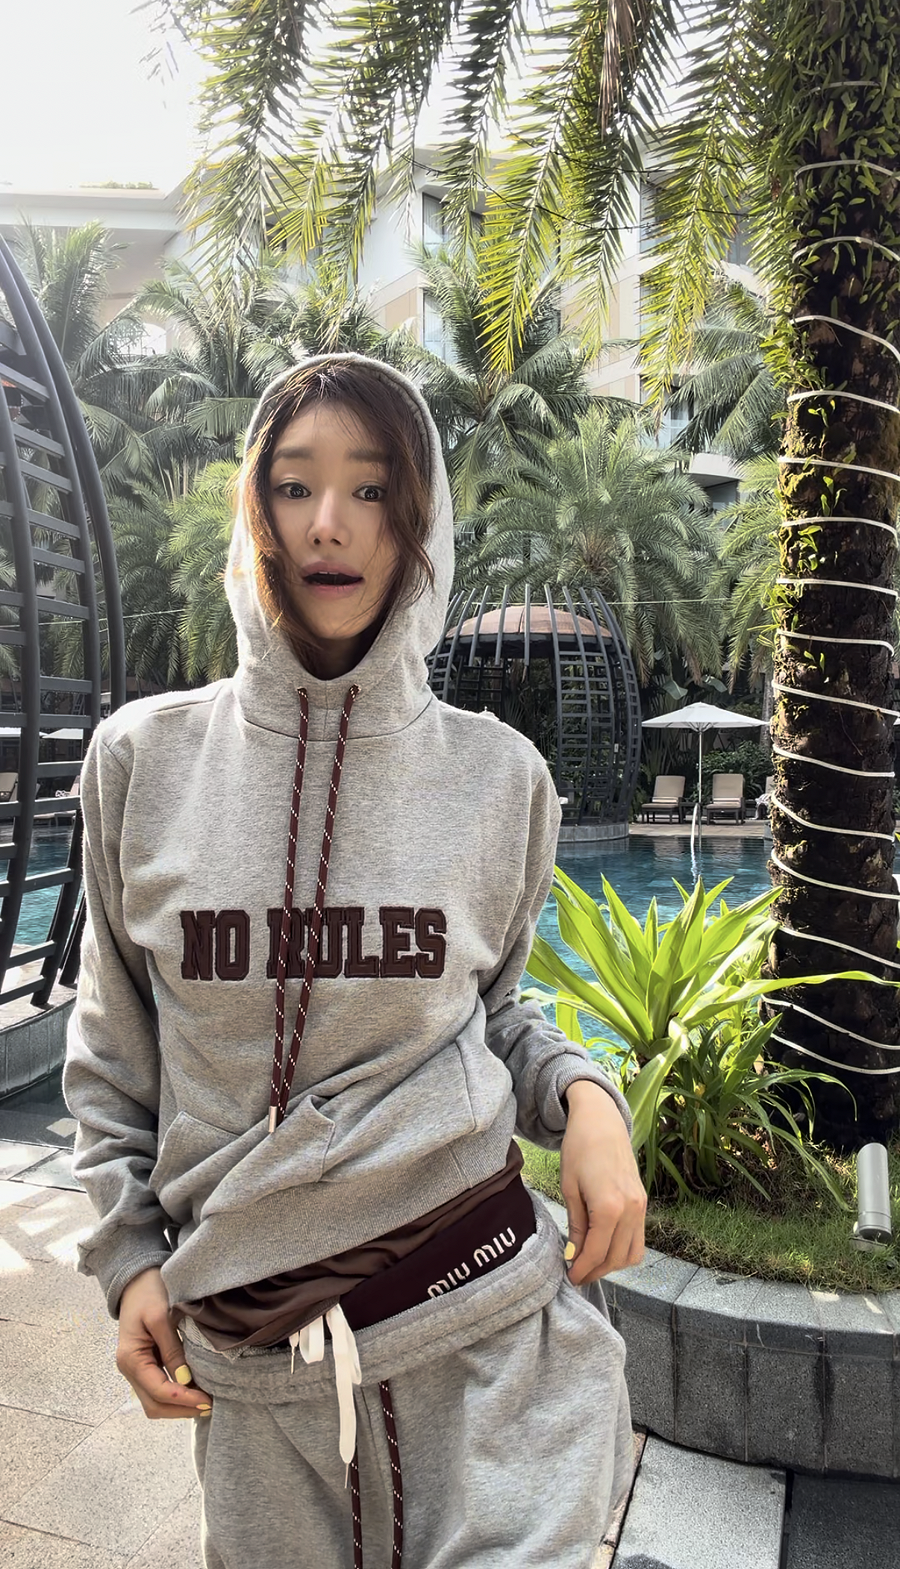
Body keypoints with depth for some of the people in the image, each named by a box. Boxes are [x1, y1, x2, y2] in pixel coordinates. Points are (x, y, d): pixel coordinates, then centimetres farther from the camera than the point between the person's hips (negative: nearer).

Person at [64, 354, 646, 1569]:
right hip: (244, 1346, 1)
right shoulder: (144, 759, -4)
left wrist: (583, 1096, -8)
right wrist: (129, 1257, 4)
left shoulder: (497, 774, -4)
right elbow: (112, 1050, 7)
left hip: (488, 1315, 0)